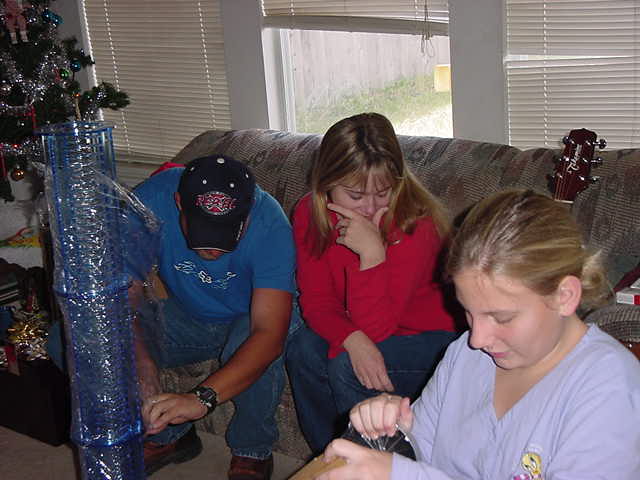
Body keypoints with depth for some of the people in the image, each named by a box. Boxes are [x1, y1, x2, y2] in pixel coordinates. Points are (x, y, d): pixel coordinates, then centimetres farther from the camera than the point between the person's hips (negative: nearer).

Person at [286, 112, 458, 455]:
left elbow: (377, 325, -30)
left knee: (347, 369, -28)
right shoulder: (310, 214, -11)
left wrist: (372, 253, -41)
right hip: (363, 333, 6)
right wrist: (352, 339, -31)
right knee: (303, 350, -21)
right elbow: (317, 300, -11)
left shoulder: (414, 224, -27)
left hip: (429, 335, -5)